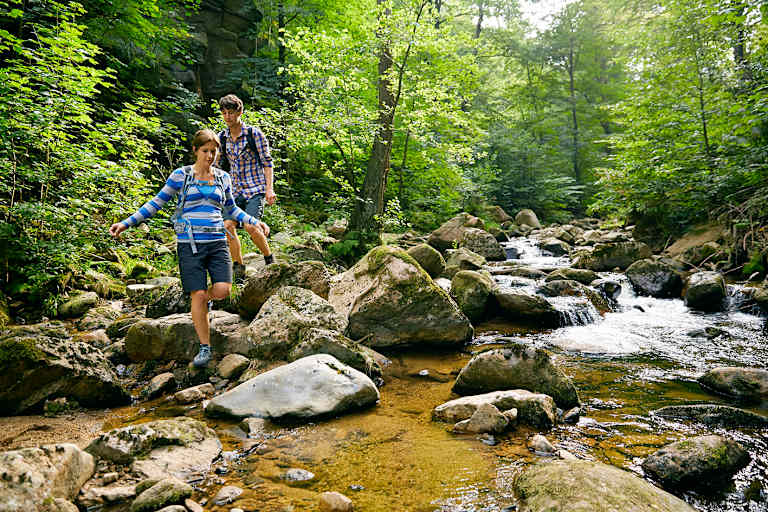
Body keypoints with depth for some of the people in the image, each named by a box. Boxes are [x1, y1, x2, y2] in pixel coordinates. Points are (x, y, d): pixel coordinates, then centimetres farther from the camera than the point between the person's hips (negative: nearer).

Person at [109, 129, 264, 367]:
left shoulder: (223, 178, 11)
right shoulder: (181, 175, 3)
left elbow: (231, 209, 24)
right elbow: (157, 202, 8)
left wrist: (255, 222, 16)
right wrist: (126, 223, 4)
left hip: (217, 242, 2)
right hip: (190, 244, -2)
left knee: (223, 289, -15)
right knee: (197, 296, -5)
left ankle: (205, 299, 24)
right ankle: (205, 348, 10)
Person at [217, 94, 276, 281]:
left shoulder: (254, 133, -5)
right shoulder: (222, 137, 9)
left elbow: (267, 162, -4)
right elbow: (221, 165, 18)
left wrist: (269, 188, -11)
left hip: (255, 188, -5)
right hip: (235, 190, 5)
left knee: (250, 226, -20)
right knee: (228, 225, -10)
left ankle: (270, 259, 4)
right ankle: (239, 269, 3)